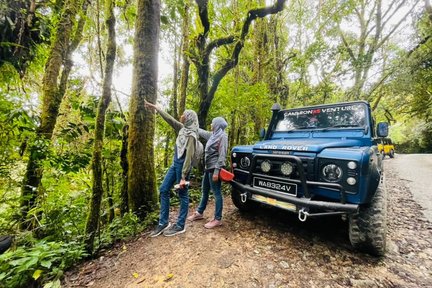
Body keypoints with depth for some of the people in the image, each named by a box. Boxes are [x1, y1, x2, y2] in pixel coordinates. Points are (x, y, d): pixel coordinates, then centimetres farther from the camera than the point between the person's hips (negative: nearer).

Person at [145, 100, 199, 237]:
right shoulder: (183, 129, 7)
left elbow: (189, 157, -22)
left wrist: (183, 177, -23)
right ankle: (163, 222, 21)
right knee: (163, 190, 10)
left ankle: (180, 226, 19)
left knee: (182, 195, 4)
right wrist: (154, 107, 21)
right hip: (175, 163, 9)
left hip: (182, 164, -9)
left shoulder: (191, 135, -17)